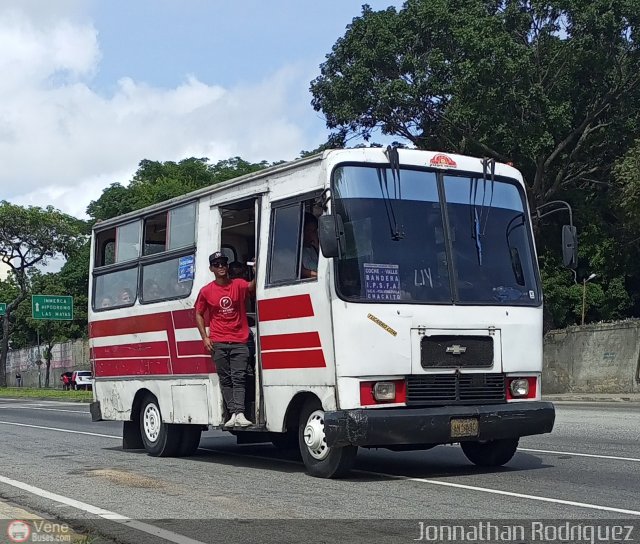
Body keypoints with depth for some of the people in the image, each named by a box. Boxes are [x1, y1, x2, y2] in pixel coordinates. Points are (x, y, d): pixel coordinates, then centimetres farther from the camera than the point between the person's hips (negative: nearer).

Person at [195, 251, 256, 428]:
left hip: (240, 341, -1)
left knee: (239, 378, -9)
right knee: (225, 379, 1)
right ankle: (233, 414, 2)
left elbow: (251, 287, -16)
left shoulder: (238, 285, 4)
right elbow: (198, 314, 15)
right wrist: (205, 337, 5)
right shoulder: (206, 291, 7)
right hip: (218, 343, 1)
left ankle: (239, 414, -16)